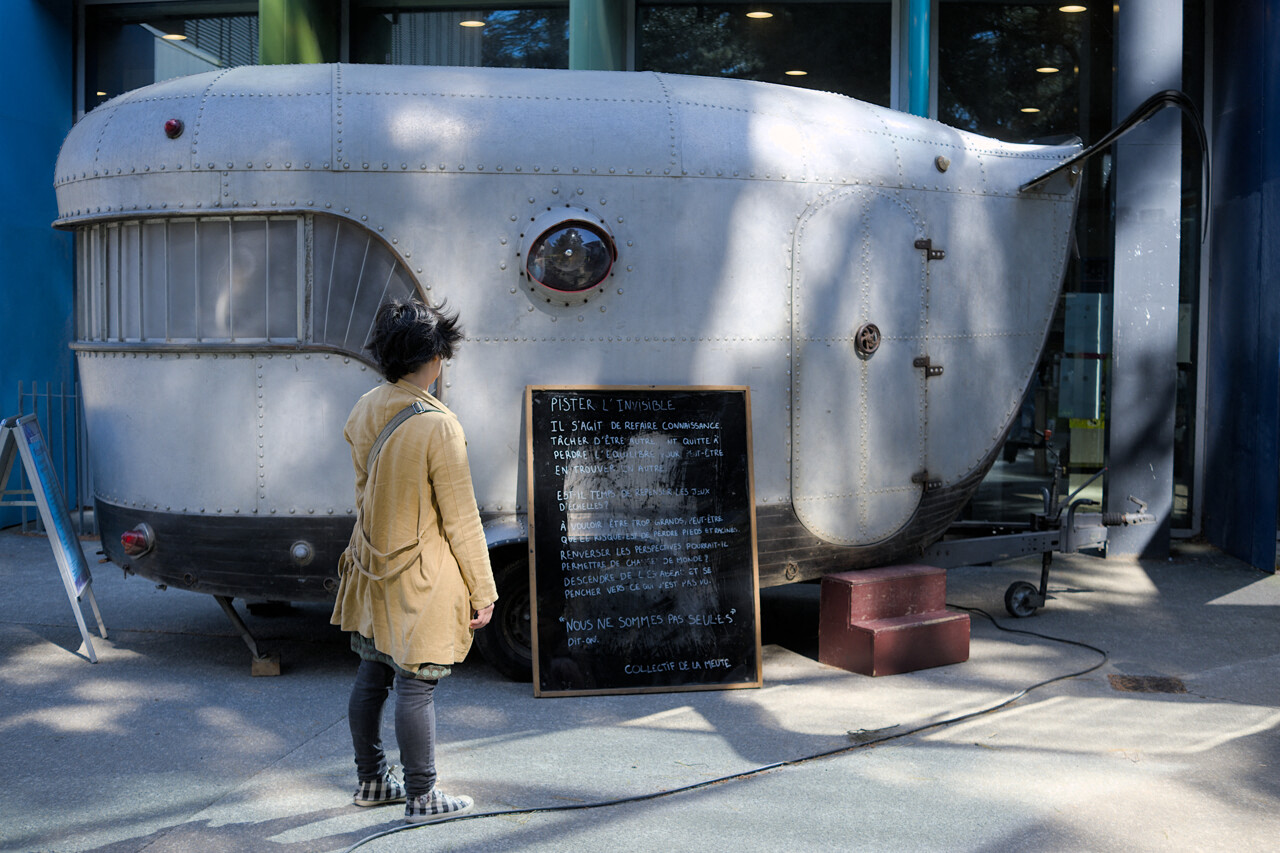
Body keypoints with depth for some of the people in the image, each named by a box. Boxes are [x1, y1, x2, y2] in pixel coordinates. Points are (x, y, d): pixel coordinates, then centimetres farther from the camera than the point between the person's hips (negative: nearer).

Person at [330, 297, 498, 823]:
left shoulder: (364, 411, 0)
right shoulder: (438, 427, -22)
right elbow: (461, 519, -16)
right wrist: (482, 592, -8)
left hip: (371, 569, 8)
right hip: (422, 580, -7)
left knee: (371, 676, 17)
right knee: (415, 686, 2)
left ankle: (371, 780, 32)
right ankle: (421, 797, 14)